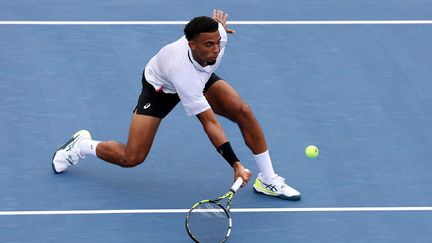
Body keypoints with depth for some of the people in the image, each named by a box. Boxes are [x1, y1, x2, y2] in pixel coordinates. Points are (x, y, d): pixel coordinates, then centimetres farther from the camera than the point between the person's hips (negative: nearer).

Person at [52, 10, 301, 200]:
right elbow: (210, 123, -43)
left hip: (202, 77, 5)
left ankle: (268, 179, -5)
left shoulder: (217, 33, -34)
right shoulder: (184, 74, -46)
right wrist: (236, 165, -45)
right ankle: (82, 145, 21)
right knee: (131, 158, -10)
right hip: (161, 87, -5)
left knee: (243, 111, -18)